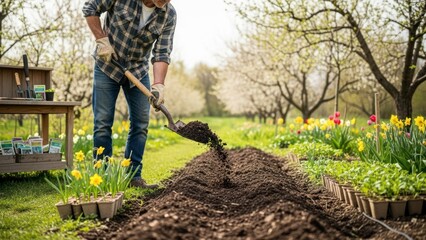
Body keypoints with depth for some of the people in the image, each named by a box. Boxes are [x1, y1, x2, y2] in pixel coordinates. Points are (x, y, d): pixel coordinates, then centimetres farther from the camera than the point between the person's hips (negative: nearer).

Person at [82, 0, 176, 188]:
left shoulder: (169, 15, -14)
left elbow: (162, 54, -17)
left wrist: (158, 85, -30)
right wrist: (102, 40, -18)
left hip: (138, 71, 3)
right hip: (107, 65, -3)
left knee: (141, 124, 0)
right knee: (103, 123, -4)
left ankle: (134, 176, 8)